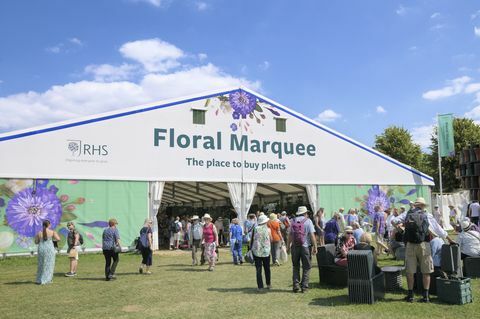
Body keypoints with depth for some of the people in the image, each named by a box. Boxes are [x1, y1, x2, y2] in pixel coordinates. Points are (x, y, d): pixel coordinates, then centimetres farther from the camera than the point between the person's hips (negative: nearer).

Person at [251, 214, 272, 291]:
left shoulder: (255, 229, -2)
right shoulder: (268, 229, -3)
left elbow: (252, 240, 0)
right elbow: (271, 240, 4)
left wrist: (251, 249, 9)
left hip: (256, 252, 0)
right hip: (266, 251, 1)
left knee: (258, 270, 2)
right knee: (267, 269, 17)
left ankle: (260, 286, 1)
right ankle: (268, 284, 25)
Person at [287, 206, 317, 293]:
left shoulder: (293, 221, 5)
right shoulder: (308, 221, -4)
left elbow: (290, 235, 5)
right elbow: (312, 235, -10)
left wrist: (288, 246, 12)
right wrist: (315, 247, -7)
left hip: (295, 246, 3)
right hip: (305, 246, -3)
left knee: (295, 267, 14)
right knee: (306, 267, 8)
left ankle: (296, 286, 12)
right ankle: (304, 286, 6)